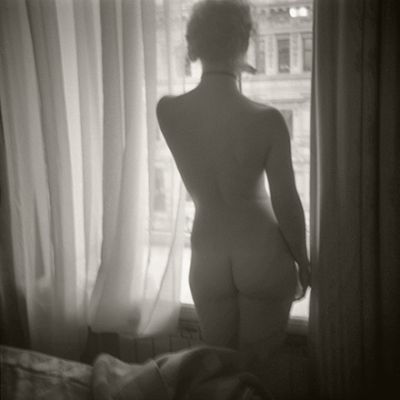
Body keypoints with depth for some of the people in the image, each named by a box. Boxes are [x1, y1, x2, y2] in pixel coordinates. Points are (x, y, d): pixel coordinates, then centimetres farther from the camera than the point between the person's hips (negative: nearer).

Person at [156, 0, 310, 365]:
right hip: (262, 253, -2)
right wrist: (302, 260, 3)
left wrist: (226, 75, 13)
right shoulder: (267, 120, -21)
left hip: (207, 255, 3)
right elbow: (286, 203, -12)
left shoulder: (167, 111, -13)